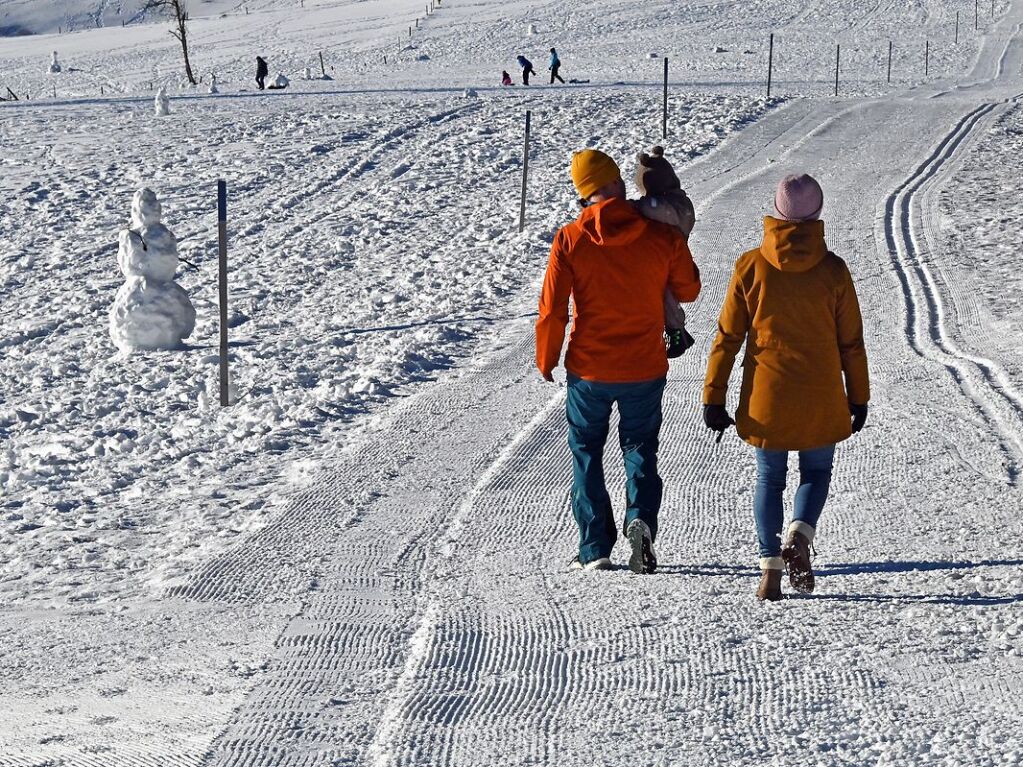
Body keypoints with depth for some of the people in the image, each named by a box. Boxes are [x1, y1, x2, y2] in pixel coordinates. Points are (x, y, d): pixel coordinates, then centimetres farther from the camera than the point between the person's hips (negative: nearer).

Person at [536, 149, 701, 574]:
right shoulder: (663, 237, -9)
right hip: (645, 368, 1)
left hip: (589, 371, -1)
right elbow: (688, 290, 8)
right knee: (640, 450, 17)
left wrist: (546, 361, 6)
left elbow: (552, 310, -9)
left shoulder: (569, 240, -11)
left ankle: (595, 549, 11)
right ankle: (641, 519, -9)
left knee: (586, 454, 15)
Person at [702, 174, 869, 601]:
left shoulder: (751, 266, -5)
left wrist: (713, 398, 3)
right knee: (817, 472, 17)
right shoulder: (833, 270, -5)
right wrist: (859, 398, 12)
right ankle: (799, 537, -9)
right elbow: (851, 342, 1)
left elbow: (728, 336, -3)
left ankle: (770, 567, 5)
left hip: (765, 398, 1)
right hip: (820, 399, 0)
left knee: (769, 479, 14)